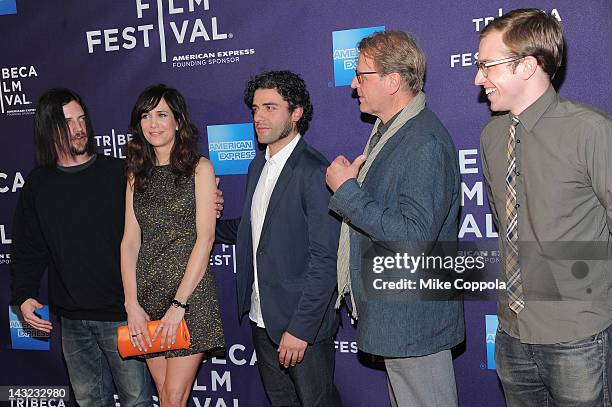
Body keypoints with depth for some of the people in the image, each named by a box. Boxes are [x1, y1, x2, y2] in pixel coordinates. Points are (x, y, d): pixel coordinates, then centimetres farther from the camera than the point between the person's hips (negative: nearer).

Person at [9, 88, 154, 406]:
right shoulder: (38, 184, 6)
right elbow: (26, 249, 10)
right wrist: (23, 296, -1)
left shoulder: (118, 173, -4)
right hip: (72, 319, 4)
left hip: (122, 314, -3)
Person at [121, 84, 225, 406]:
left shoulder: (199, 168, -1)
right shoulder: (137, 174, 12)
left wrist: (179, 304, -15)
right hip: (147, 292, 4)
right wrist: (132, 305, -6)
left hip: (190, 291, -4)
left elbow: (205, 237, -9)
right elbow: (130, 241, 6)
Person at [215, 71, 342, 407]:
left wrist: (300, 329, -22)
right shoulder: (258, 167, 10)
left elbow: (324, 259, -21)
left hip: (302, 326, -8)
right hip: (262, 319, 8)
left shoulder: (314, 171, -18)